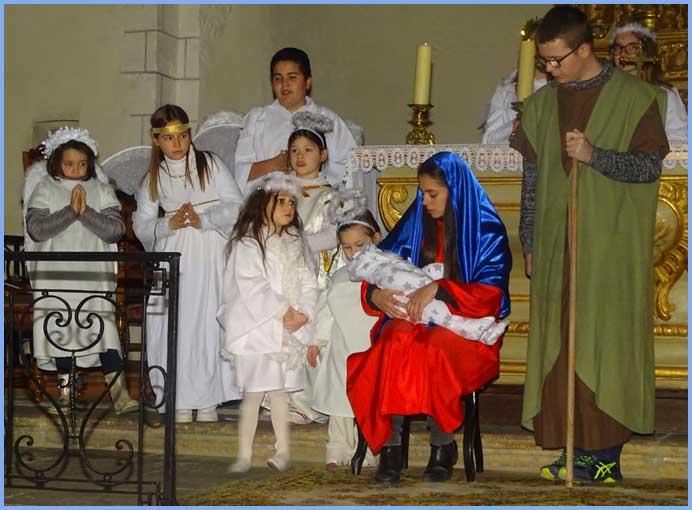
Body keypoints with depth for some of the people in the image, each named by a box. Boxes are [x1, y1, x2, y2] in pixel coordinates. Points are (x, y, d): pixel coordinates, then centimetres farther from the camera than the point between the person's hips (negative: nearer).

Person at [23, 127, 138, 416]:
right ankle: (65, 397, 16)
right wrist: (70, 211, -17)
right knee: (61, 334, 6)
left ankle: (120, 396, -5)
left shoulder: (102, 192, 5)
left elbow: (115, 230, -5)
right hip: (55, 278, 0)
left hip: (94, 276, 0)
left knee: (104, 331, -6)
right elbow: (36, 229, -10)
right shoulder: (44, 190, 3)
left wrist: (86, 212, -16)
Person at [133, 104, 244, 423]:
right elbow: (141, 225, 8)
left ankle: (208, 400, 3)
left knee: (209, 322, -4)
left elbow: (235, 205, -2)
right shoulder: (154, 178, 10)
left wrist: (202, 220, -15)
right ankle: (180, 400, 3)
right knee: (175, 324, -4)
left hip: (210, 255, -2)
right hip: (173, 255, 2)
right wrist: (170, 224, -10)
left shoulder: (210, 164, 4)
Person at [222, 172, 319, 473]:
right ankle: (244, 455, 1)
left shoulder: (294, 242, 15)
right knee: (253, 392, -4)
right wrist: (283, 311, -16)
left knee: (280, 390, 11)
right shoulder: (248, 242, -4)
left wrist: (303, 313, -8)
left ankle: (283, 451, 16)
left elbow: (308, 282, 9)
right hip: (258, 329, -5)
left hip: (290, 331, 5)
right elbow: (252, 285, -14)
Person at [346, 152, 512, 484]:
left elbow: (490, 295, -10)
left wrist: (438, 288, -22)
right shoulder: (415, 221, 11)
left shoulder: (486, 229, -2)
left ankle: (443, 445, -18)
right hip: (415, 317, 3)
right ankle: (390, 444, -26)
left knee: (434, 350, -37)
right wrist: (376, 294, -12)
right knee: (396, 344, -33)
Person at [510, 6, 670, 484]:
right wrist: (529, 244, 10)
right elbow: (532, 178, 12)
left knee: (606, 346, -4)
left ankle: (606, 453, 3)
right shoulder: (541, 104, 10)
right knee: (560, 346, 4)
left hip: (612, 248, -4)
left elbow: (650, 165, -6)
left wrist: (594, 155, -20)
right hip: (556, 247, 4)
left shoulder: (635, 97, -3)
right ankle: (578, 449, 12)